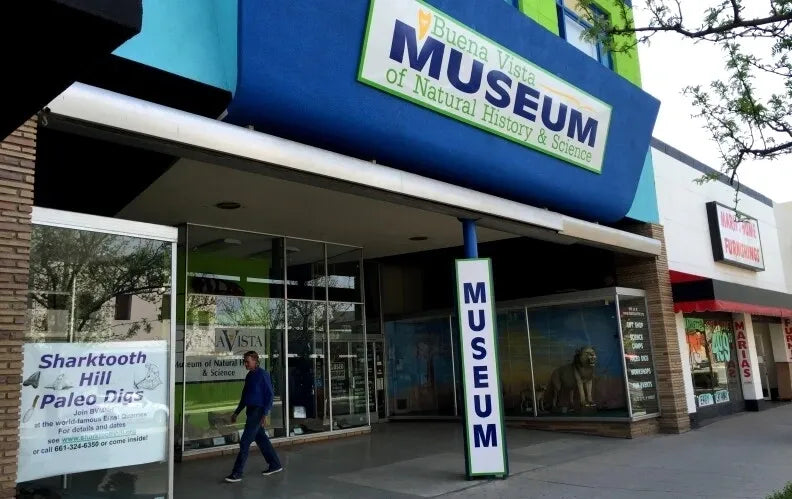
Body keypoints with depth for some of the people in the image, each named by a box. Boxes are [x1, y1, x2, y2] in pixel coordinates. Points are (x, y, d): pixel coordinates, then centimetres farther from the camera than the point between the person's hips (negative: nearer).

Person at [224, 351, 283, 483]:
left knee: (245, 442, -8)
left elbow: (270, 395, -14)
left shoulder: (263, 375, -12)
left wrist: (264, 414, -19)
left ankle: (237, 473, -3)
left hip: (258, 411, -9)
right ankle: (275, 464, 25)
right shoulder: (249, 375, 12)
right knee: (261, 438, 14)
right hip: (251, 411, 9)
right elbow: (244, 396, 21)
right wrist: (236, 412, 21)